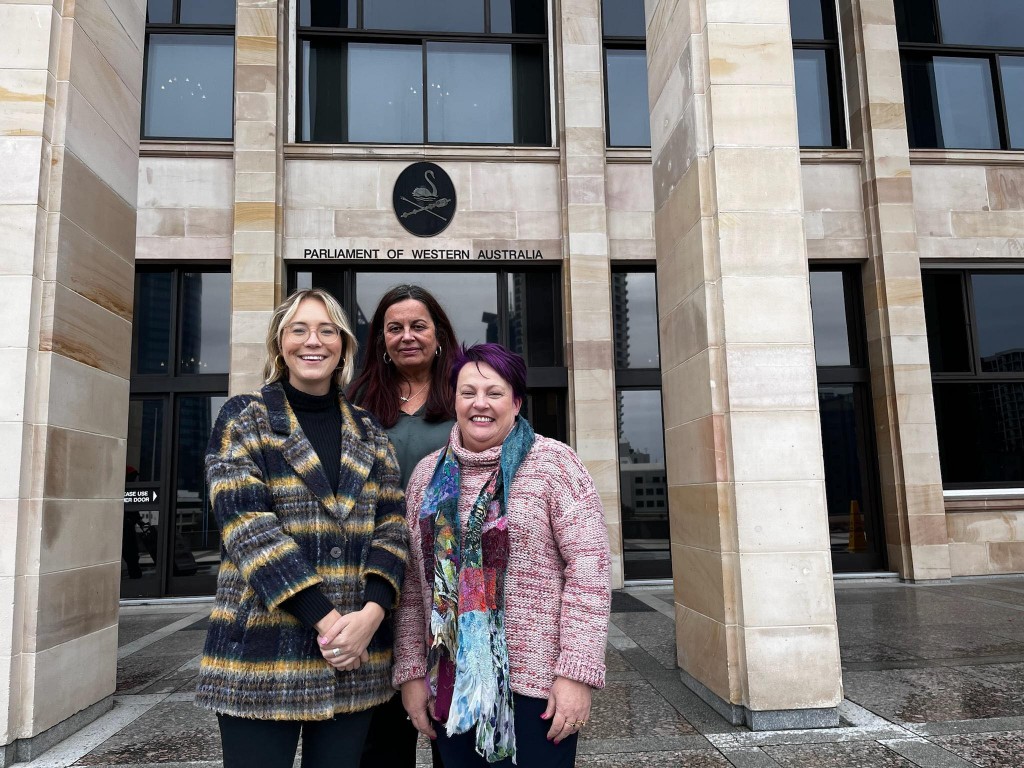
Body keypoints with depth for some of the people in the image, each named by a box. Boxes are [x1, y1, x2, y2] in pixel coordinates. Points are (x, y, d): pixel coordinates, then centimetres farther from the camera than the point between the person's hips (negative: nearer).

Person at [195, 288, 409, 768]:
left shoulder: (369, 433, 11)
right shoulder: (244, 419, 1)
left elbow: (392, 526, 4)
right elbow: (246, 523, -10)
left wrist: (370, 613, -14)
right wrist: (324, 617, -18)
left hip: (354, 656, 3)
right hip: (261, 655, -3)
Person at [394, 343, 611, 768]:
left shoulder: (553, 463, -5)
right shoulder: (429, 473, 7)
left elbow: (588, 569, -10)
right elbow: (412, 584, 9)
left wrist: (577, 673, -14)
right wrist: (411, 672, 6)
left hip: (536, 682, -3)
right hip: (450, 684, 4)